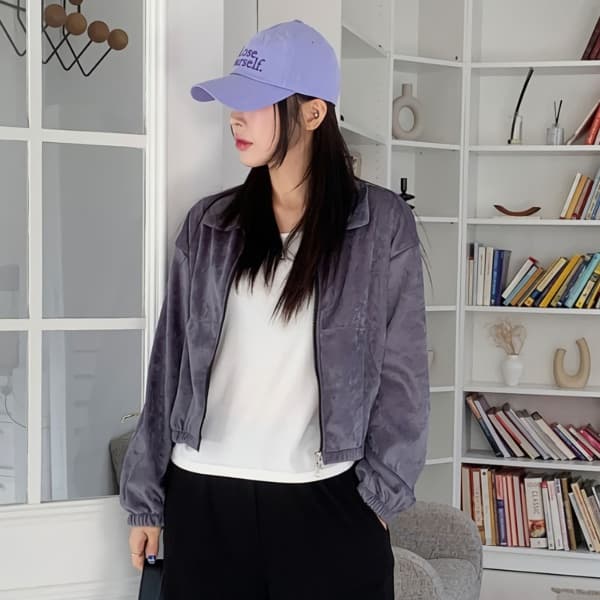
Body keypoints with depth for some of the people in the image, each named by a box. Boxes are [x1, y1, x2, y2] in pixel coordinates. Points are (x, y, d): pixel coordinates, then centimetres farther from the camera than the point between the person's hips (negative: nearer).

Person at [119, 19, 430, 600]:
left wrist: (380, 495, -4)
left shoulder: (382, 223, -3)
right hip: (202, 497, 3)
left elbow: (401, 375, -1)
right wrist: (146, 497, 6)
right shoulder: (208, 224, 5)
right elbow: (170, 362, 7)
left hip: (327, 500, -2)